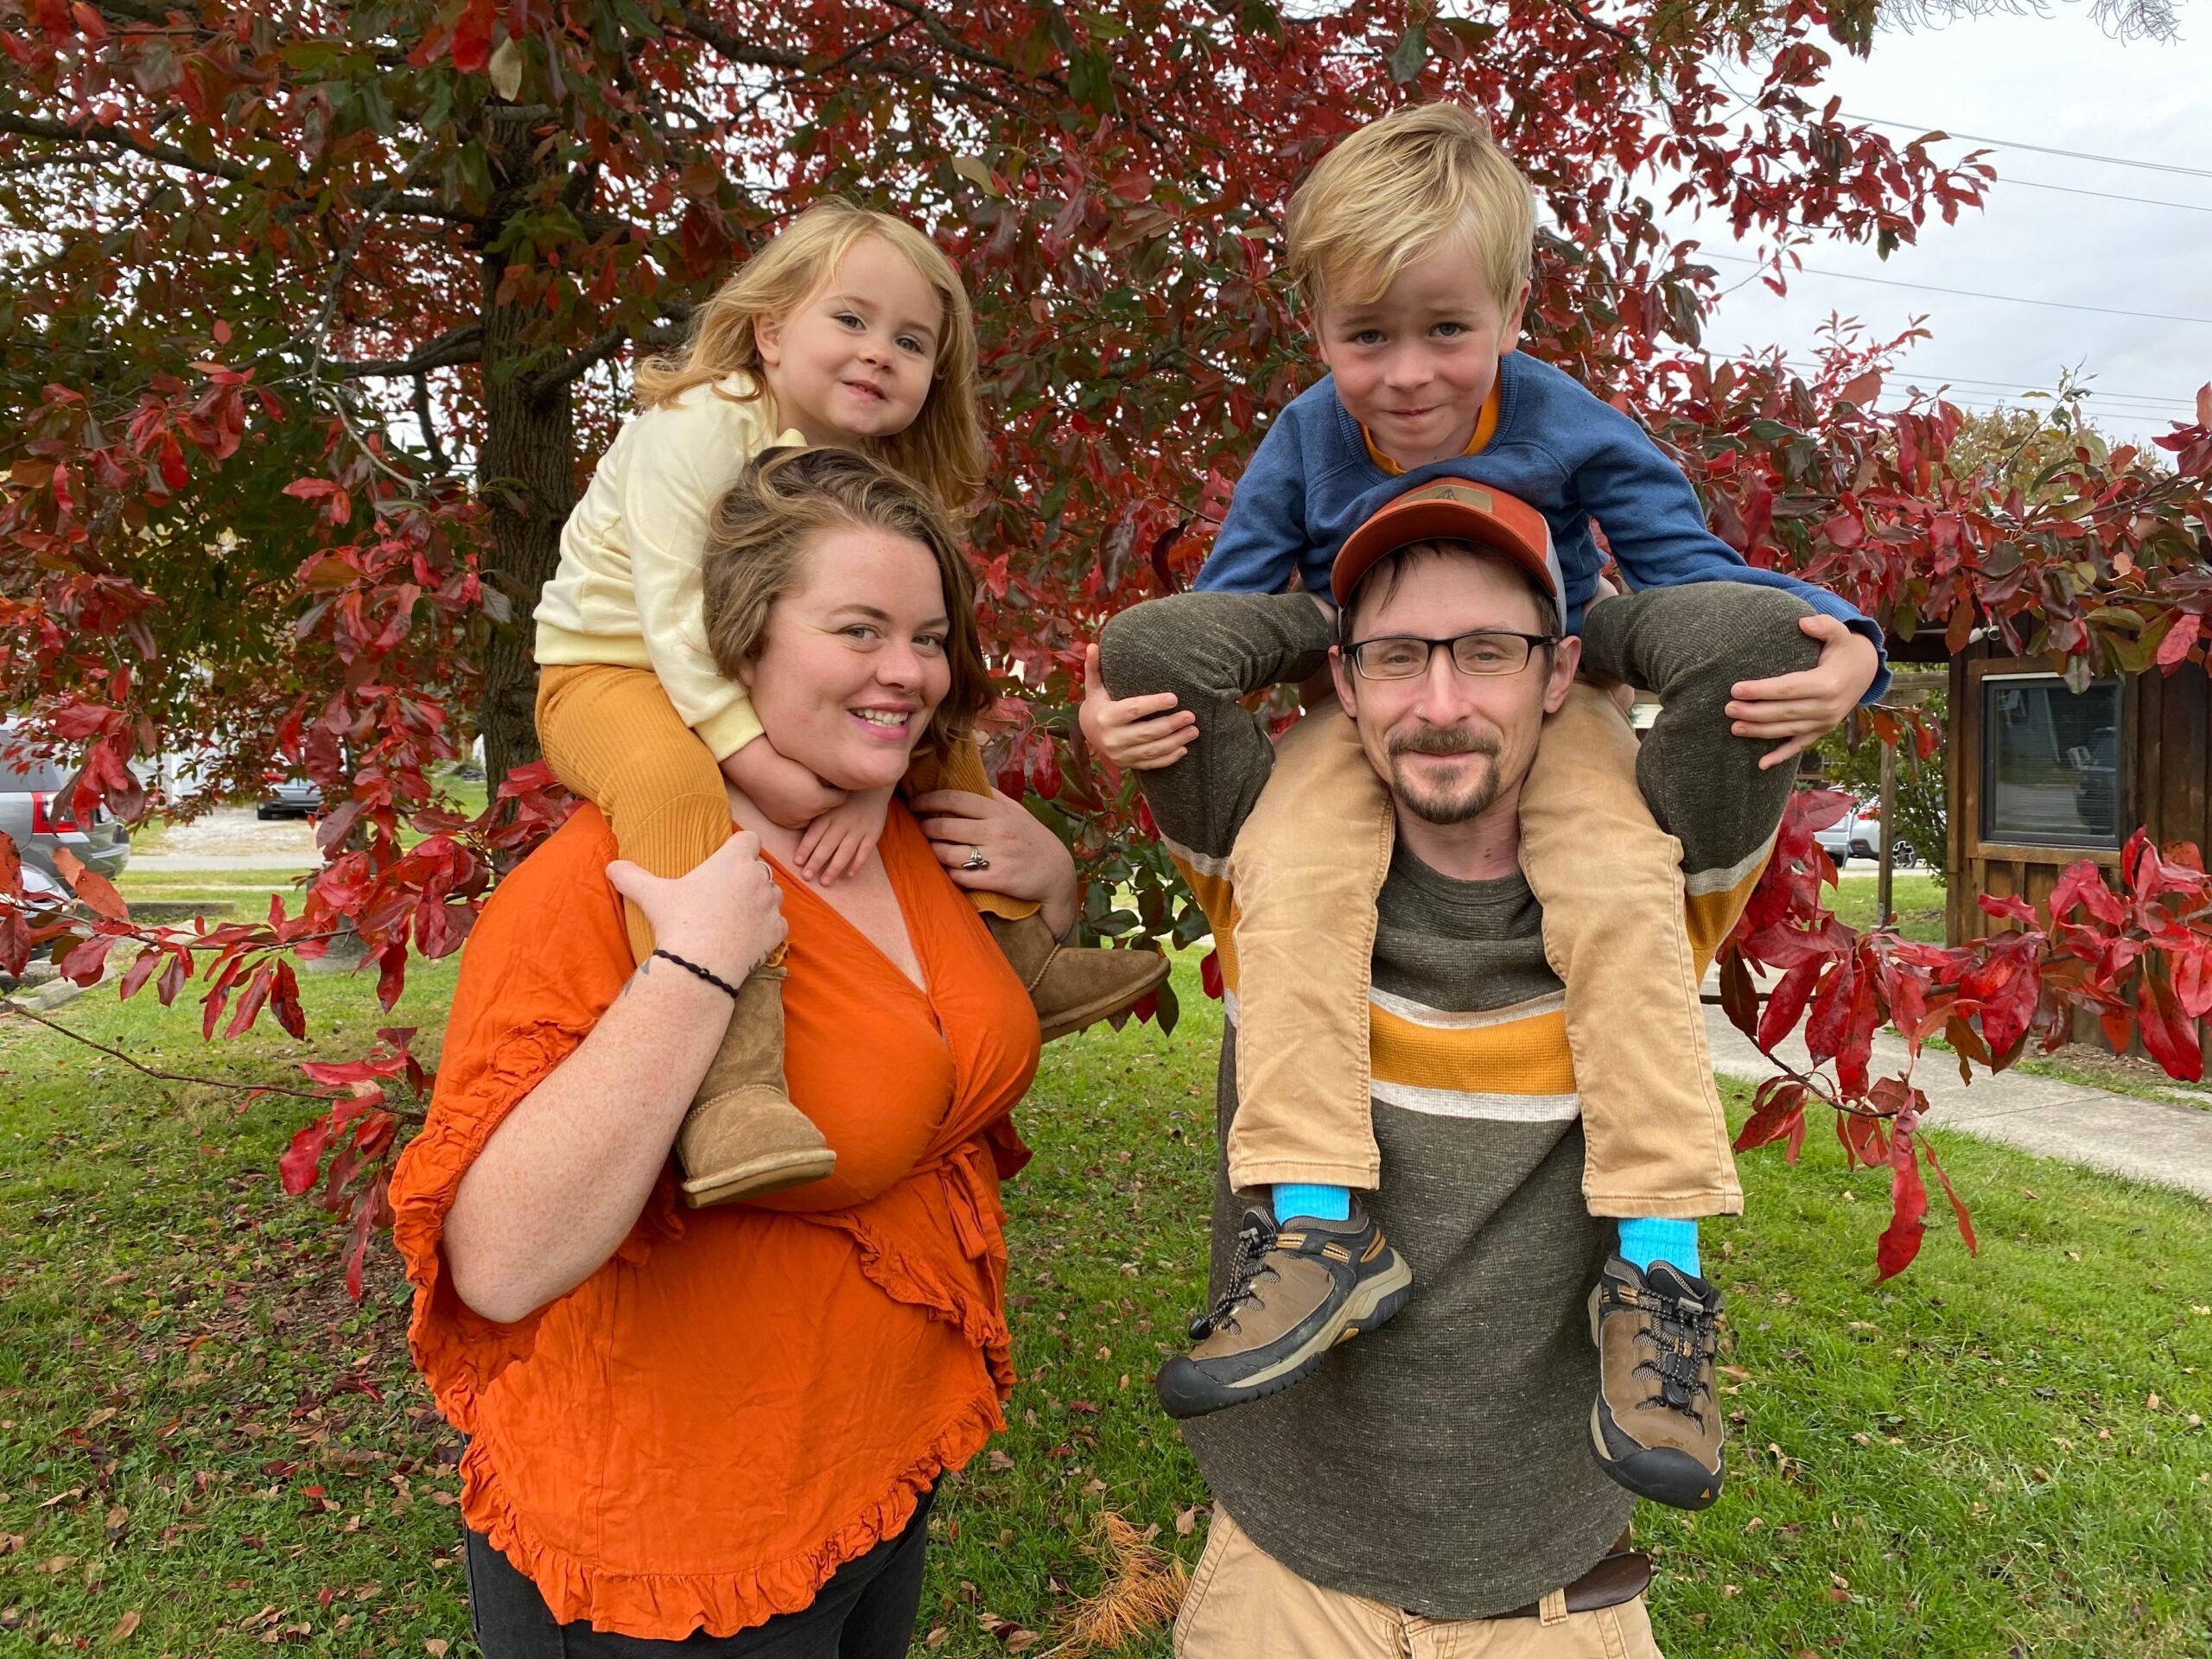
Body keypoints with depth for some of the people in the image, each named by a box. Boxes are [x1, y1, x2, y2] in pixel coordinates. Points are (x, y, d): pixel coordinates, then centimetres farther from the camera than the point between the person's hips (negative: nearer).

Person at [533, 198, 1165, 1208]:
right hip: (608, 672, -7)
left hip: (760, 686, 7)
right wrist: (757, 760, -36)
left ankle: (1017, 963, 14)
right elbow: (672, 614, -28)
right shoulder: (698, 428, -21)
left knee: (944, 742, 4)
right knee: (669, 776, -40)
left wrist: (874, 777, -27)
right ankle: (728, 1072, -46)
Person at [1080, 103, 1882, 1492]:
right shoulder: (1304, 449, -8)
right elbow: (1223, 612, -3)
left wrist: (1837, 651, -26)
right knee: (1291, 867, -31)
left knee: (1622, 888, -31)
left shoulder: (1571, 431, -12)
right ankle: (1317, 1225, -33)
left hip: (1550, 708, -1)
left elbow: (1689, 571, -7)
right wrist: (1127, 712, -23)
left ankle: (1660, 1253, -24)